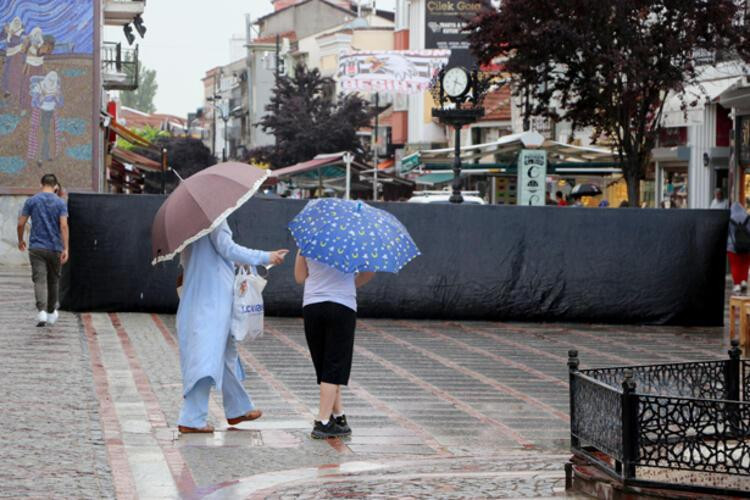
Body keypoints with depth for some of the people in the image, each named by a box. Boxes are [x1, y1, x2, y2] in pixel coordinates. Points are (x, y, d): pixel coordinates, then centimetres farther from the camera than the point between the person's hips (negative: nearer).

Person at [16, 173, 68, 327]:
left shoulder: (31, 201, 1)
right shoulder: (60, 203, -1)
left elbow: (21, 224, 0)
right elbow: (63, 226, -11)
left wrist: (20, 240, 18)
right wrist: (65, 249, -13)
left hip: (36, 248, 0)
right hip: (55, 248, 1)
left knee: (40, 280, -7)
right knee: (53, 280, 15)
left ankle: (41, 311, -26)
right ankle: (51, 313, 27)